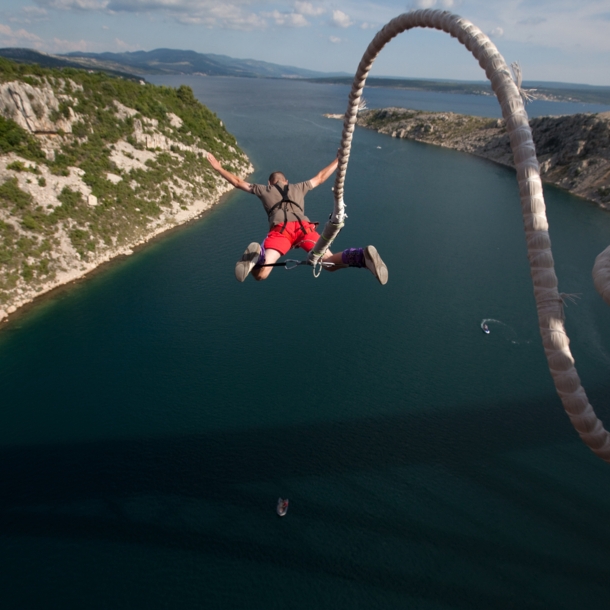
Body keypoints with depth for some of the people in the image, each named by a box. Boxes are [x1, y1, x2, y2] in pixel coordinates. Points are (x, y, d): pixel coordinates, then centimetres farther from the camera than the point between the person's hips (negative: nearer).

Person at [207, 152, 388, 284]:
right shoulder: (299, 187, 37)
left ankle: (257, 254, -41)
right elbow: (320, 177, 48)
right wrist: (338, 160, 63)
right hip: (304, 227, 2)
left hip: (280, 230, -2)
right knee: (330, 263, 1)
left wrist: (218, 168, 54)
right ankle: (362, 256, -30)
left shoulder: (264, 189, 33)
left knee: (260, 275, -7)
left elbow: (238, 182, 40)